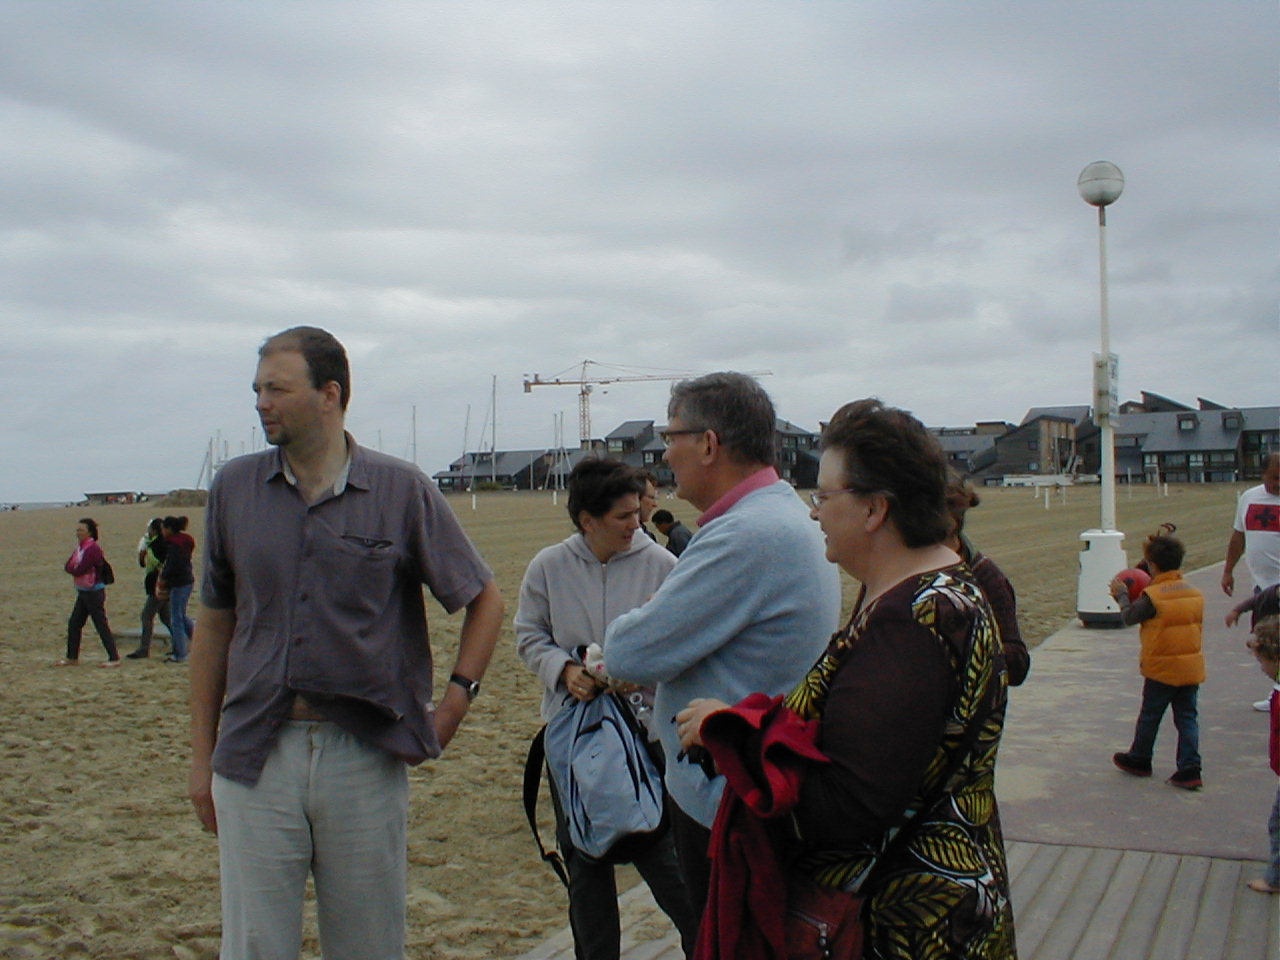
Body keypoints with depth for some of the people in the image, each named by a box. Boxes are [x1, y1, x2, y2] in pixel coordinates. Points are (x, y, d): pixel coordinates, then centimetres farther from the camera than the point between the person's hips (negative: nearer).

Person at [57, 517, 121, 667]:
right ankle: (72, 658, 21)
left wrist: (74, 568, -3)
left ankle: (114, 658, -2)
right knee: (73, 625, 11)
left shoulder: (93, 549, -18)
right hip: (82, 592, 9)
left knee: (101, 625, -6)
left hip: (94, 592, -9)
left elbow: (80, 570, -22)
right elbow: (68, 566, 6)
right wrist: (77, 568, -11)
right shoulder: (79, 548, 12)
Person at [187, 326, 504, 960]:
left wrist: (455, 702, -3)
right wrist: (202, 755, 10)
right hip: (255, 757, 2)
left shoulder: (402, 491, -2)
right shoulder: (234, 489, 5)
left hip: (366, 754, -1)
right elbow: (215, 625, 10)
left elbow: (485, 602, 6)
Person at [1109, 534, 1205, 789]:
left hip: (1162, 669, -5)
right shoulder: (1196, 593, 2)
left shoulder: (1152, 596, -16)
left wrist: (1121, 594, 14)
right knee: (1187, 717, 8)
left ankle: (1139, 760, 26)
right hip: (1192, 667, 5)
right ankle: (1190, 770, 2)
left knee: (1149, 716, 11)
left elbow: (1129, 617, -5)